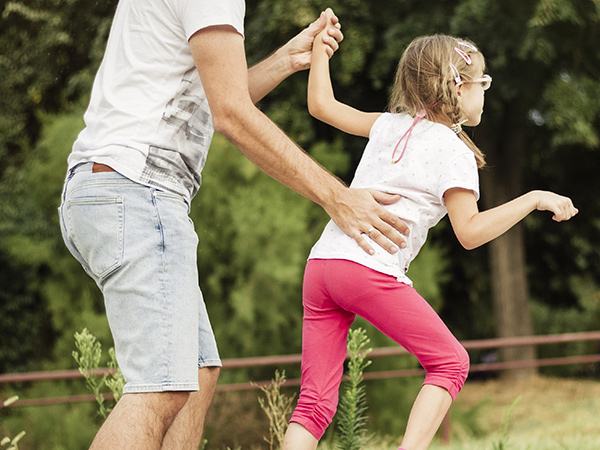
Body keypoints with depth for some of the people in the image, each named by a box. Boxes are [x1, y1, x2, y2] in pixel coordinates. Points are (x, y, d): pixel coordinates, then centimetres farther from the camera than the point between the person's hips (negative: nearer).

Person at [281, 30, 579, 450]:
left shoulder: (389, 125, 19)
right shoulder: (454, 151, 1)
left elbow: (322, 105, 29)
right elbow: (470, 231, -7)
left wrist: (321, 46, 38)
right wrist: (534, 199, -3)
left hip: (320, 264, 7)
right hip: (372, 270, -7)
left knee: (316, 401, 5)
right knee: (450, 361, 8)